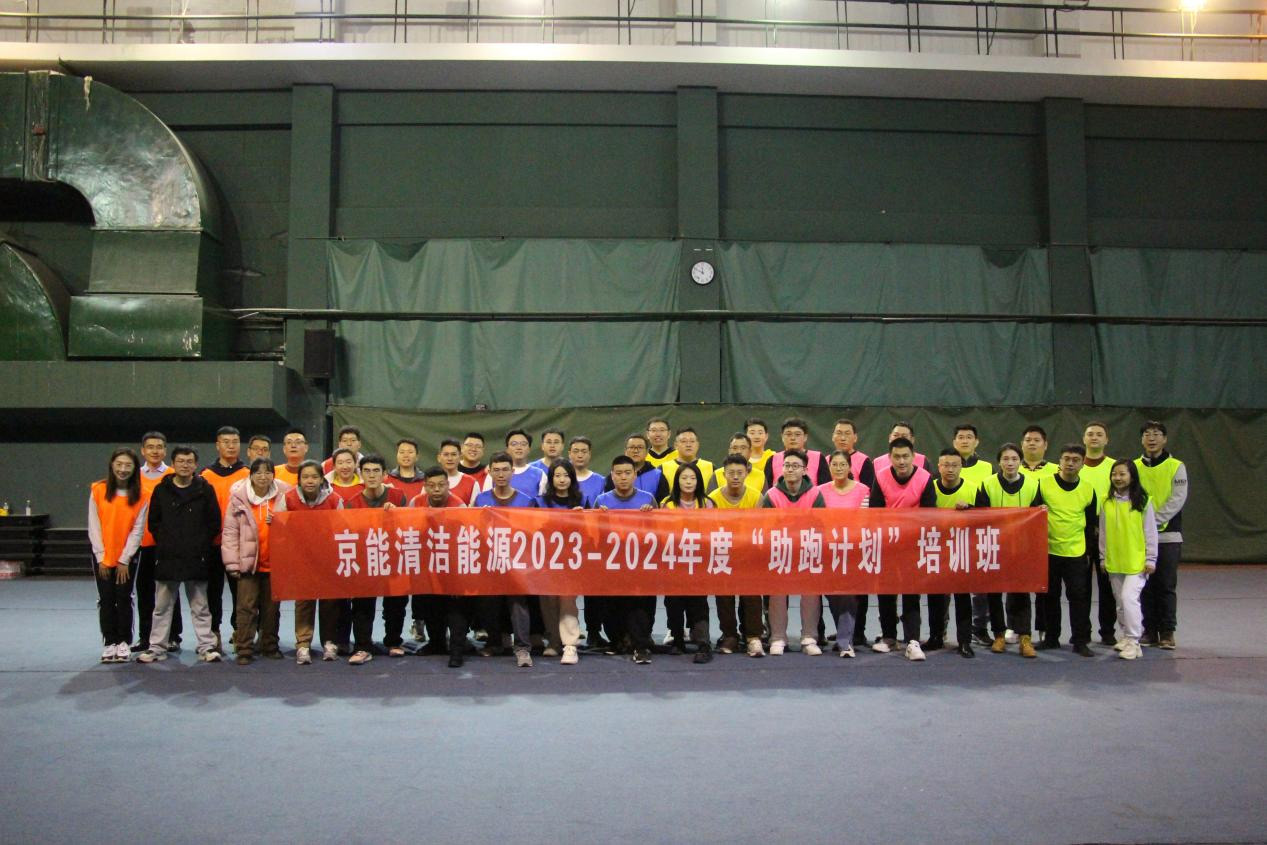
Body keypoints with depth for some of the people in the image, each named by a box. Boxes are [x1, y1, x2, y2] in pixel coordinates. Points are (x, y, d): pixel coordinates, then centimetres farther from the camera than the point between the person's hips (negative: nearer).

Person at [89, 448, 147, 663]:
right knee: (106, 599, 3)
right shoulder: (98, 491, -5)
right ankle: (110, 643, 11)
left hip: (128, 557, 0)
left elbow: (137, 530, -5)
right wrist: (101, 558, -7)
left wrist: (124, 560, -9)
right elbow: (93, 527, -4)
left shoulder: (140, 496, -4)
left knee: (124, 599, 1)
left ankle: (124, 643, 10)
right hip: (102, 556, 1)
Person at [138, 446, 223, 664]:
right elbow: (153, 521, 10)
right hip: (167, 557, 2)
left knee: (200, 606, 5)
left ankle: (206, 646, 10)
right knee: (162, 606, 9)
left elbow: (215, 523, 4)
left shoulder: (205, 489, 2)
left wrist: (202, 544, -1)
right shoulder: (161, 489, 5)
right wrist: (164, 542, 3)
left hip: (196, 558, -1)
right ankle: (156, 648, 17)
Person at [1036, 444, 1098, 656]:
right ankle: (1051, 638, 21)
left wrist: (1088, 549, 9)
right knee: (1050, 596, 9)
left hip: (1076, 553, 1)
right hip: (1048, 551, 0)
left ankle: (1080, 641, 8)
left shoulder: (1088, 489, 2)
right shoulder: (1044, 484, -5)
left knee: (1079, 597, -1)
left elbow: (1091, 523, 11)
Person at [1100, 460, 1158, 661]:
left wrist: (1150, 559, -6)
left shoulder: (1143, 502, -6)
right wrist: (1103, 558, 10)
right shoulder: (1107, 503, 5)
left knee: (1129, 597, -16)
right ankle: (1127, 636, 28)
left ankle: (1133, 642, -9)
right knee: (1120, 602, 13)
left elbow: (1150, 532, -4)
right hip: (1114, 562, 5)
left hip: (1137, 560, -5)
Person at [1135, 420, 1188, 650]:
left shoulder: (1176, 467, 0)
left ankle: (1167, 632, 9)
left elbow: (1178, 499, -9)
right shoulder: (1134, 467, 7)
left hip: (1168, 535, -2)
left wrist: (1154, 520, -17)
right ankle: (1149, 630, 14)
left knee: (1167, 586, 0)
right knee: (1146, 585, 6)